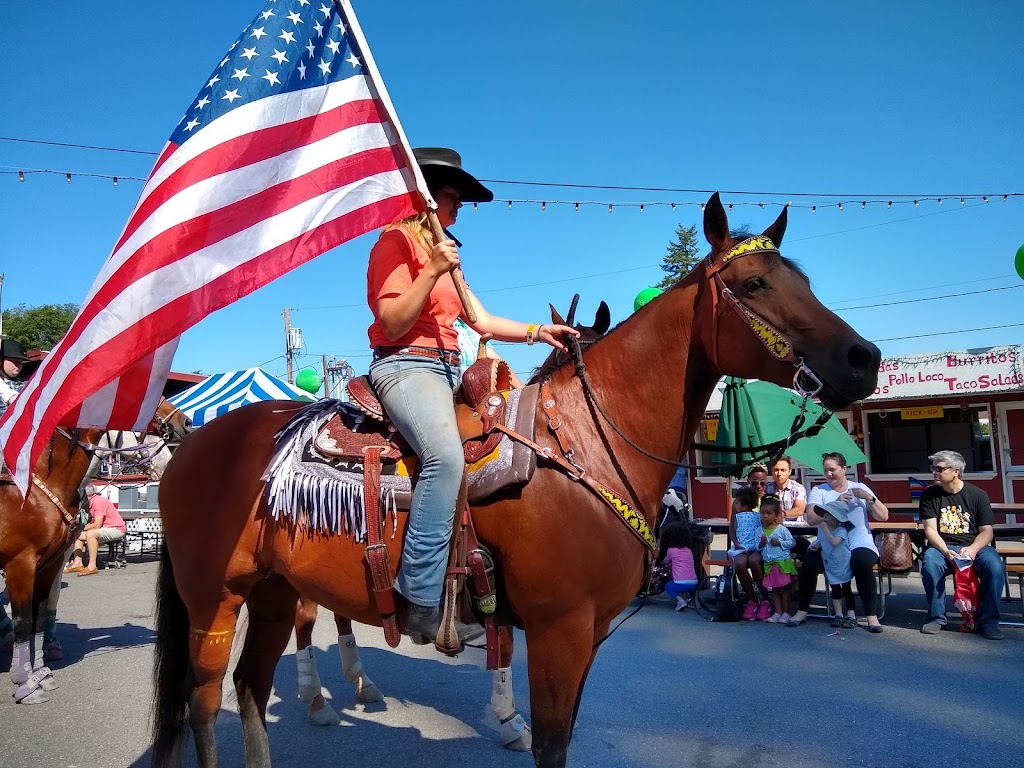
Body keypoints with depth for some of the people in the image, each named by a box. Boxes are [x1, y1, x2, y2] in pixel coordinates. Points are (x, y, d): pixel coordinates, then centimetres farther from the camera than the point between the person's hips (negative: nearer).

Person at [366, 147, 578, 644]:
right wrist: (432, 273, -19)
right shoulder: (396, 241, -1)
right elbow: (393, 325, -11)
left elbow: (482, 321, 19)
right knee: (446, 454, -35)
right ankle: (423, 605, -31)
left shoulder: (442, 250, 24)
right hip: (405, 365, -9)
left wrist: (538, 332, 9)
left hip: (448, 367, 9)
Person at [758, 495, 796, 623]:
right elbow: (758, 547, 9)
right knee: (774, 589, 10)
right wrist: (761, 544, -12)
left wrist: (779, 543, -18)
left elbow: (792, 542, -6)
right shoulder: (760, 530, 3)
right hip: (769, 563, 4)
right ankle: (777, 612, 15)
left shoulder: (781, 529, -9)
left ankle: (786, 613, 13)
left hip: (782, 562, -4)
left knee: (784, 589, 5)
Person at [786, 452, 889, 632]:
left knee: (861, 562, -34)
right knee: (809, 561, -27)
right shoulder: (818, 491, 7)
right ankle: (802, 610, -7)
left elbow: (883, 516, 5)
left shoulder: (860, 488, 11)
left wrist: (869, 498, -11)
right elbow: (811, 519, -10)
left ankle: (872, 616, -18)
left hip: (859, 544, 0)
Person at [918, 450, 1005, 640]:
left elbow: (986, 531, -1)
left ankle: (988, 620, -13)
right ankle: (936, 617, -14)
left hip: (974, 545, 0)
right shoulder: (929, 495, 3)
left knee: (995, 566, -31)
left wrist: (972, 549, -20)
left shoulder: (977, 494, 2)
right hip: (942, 546, 0)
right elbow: (930, 529, -3)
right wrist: (946, 551, -21)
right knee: (929, 563, -33)